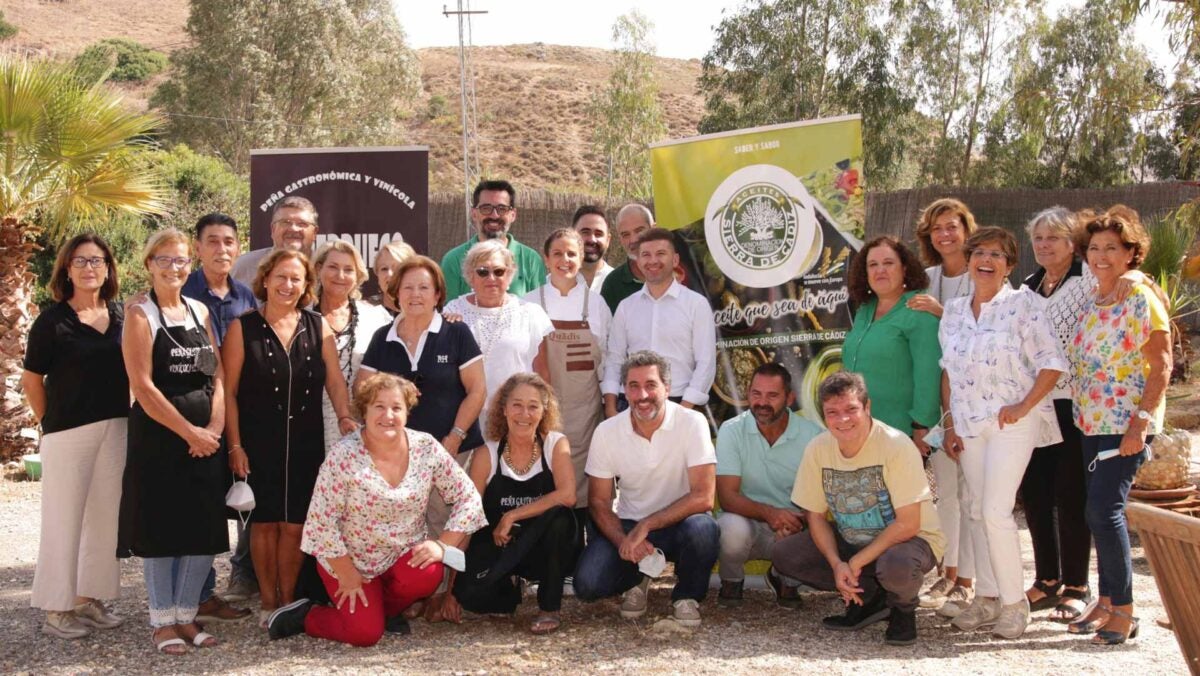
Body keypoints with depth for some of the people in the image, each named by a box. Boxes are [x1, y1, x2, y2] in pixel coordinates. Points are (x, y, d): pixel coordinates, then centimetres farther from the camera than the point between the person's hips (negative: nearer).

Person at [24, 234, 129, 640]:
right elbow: (32, 381, -2)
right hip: (69, 433, -5)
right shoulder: (52, 321, -7)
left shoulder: (120, 316, 6)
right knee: (64, 518, 1)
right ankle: (56, 609, 10)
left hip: (116, 429, 5)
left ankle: (89, 598, 22)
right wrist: (50, 424, 1)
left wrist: (125, 416, 8)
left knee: (105, 514, 10)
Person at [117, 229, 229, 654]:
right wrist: (189, 431, -13)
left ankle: (187, 615, 19)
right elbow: (143, 387, -12)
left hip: (206, 437, 5)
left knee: (204, 530, 6)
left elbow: (219, 374, 8)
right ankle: (162, 620, 13)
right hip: (158, 436, -5)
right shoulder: (140, 315, -5)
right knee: (160, 527, 2)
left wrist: (214, 427, -6)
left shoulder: (200, 312, 11)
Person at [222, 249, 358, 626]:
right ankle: (268, 602, 15)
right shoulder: (243, 328, -1)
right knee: (265, 521, 1)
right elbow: (229, 390, -3)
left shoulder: (318, 327, 7)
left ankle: (288, 601, 16)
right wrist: (235, 445, -8)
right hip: (259, 442, -2)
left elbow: (335, 380, 5)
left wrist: (344, 417, -12)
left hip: (306, 443, 2)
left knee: (295, 524, 3)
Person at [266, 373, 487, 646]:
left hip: (405, 556, 3)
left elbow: (468, 499, -4)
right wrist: (348, 578, -13)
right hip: (350, 562, -3)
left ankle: (387, 608, 5)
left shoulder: (426, 448, -9)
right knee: (366, 633, -18)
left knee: (428, 575, -28)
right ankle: (304, 616, 11)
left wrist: (442, 545, -16)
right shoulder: (344, 456, -19)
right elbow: (321, 522, -17)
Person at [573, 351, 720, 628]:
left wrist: (645, 526, -26)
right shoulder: (606, 432, -6)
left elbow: (703, 497, -21)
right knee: (587, 584, -22)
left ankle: (687, 595, -3)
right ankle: (637, 580, 15)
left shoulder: (692, 423, -15)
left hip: (679, 522, -2)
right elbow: (599, 502, 0)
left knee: (703, 529, -37)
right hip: (629, 526, 2)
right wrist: (623, 541, -20)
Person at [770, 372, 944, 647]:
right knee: (783, 554, -13)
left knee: (896, 566, -40)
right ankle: (870, 597, 0)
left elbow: (907, 524, -22)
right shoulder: (818, 449, -9)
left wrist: (856, 563, -21)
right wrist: (837, 564, -17)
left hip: (908, 539, -6)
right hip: (850, 541, 6)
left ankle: (903, 610, -2)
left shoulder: (896, 446, -23)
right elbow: (815, 516, 0)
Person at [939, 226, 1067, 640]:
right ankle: (986, 598, 16)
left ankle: (1013, 603, -1)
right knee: (977, 511, 7)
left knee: (996, 510, -13)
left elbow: (1052, 363, -9)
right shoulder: (954, 311, 11)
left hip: (1011, 421, -6)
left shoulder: (1024, 304, -6)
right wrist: (950, 423, 9)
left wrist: (1024, 406, -15)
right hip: (969, 421, 6)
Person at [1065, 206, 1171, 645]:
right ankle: (1107, 603, 18)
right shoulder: (1091, 303, 11)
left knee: (1104, 509, -13)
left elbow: (1161, 367, -12)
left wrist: (1139, 424, -19)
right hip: (1092, 423, 7)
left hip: (1127, 424, -7)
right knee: (1102, 512, 10)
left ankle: (1124, 612, -4)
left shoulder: (1142, 300, -10)